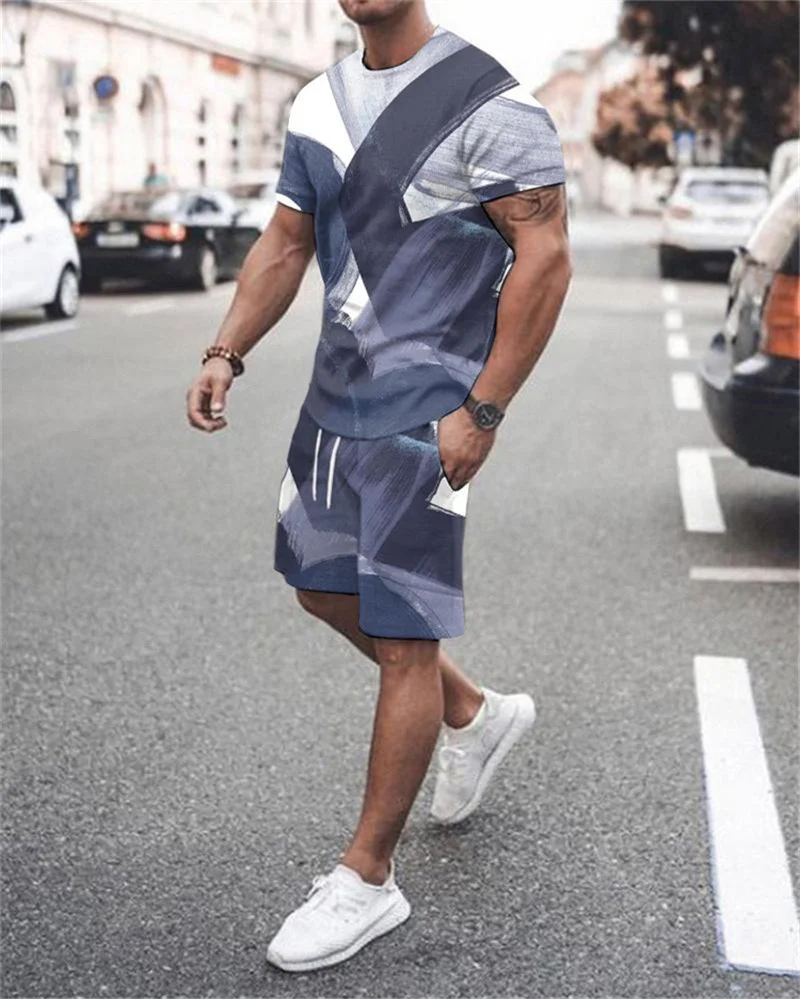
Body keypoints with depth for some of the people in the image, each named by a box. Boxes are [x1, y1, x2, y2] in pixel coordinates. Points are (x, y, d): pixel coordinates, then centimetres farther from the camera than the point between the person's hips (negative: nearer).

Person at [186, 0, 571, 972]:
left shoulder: (485, 106, -14)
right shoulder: (318, 106, 10)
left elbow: (545, 257, -16)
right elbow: (285, 244, 16)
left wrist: (482, 413, -20)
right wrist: (226, 352, 2)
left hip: (423, 414, -8)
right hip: (335, 398, 9)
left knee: (402, 639, -3)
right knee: (325, 589, 20)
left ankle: (367, 880, 10)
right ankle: (477, 715, 41)